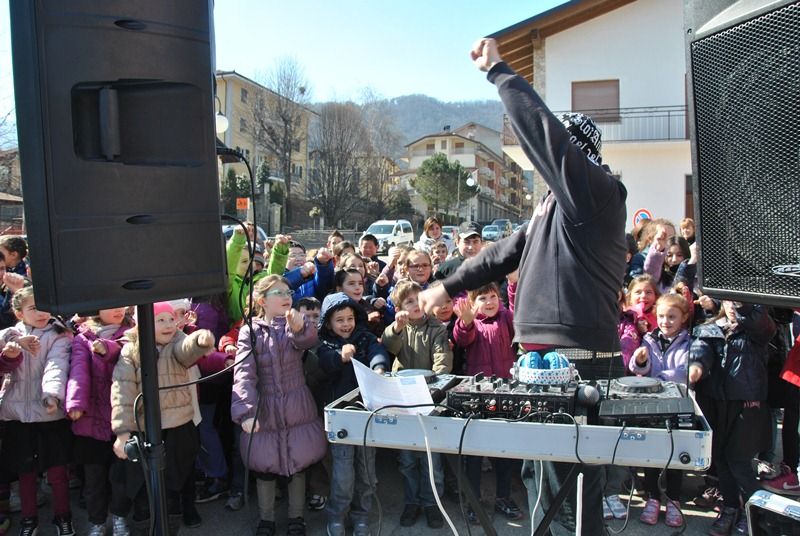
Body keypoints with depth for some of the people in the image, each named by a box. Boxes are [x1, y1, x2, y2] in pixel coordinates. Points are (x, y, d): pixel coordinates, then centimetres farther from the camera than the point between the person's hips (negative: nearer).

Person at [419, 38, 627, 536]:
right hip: (544, 353, 10)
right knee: (539, 472, 21)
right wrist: (449, 286, 28)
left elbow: (541, 131, -19)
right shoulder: (558, 202, 20)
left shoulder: (598, 192, -8)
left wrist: (499, 70, -9)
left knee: (567, 484, -3)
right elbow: (507, 251, 25)